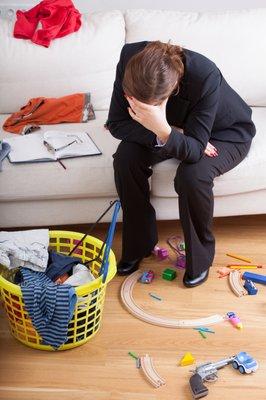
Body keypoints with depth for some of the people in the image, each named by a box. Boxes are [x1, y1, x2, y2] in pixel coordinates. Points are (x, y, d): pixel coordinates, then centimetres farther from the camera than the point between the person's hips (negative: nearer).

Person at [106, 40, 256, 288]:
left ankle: (200, 256, -5)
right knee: (126, 156, -22)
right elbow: (116, 123, -20)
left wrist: (164, 132, -57)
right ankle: (138, 244, 0)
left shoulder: (205, 76, -41)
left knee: (192, 175, -33)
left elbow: (195, 150, -37)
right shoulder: (129, 58, -30)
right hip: (175, 127, 4)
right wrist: (160, 134, -34)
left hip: (225, 133, -4)